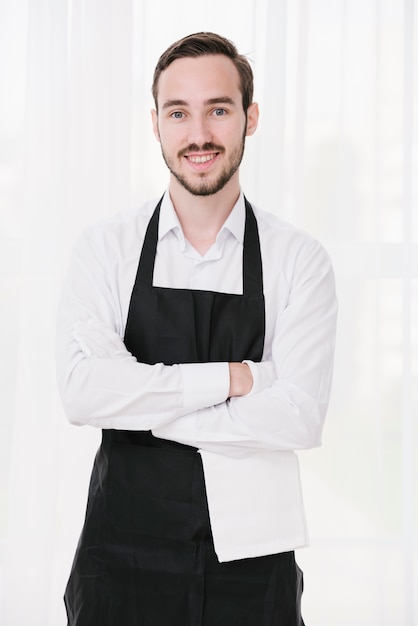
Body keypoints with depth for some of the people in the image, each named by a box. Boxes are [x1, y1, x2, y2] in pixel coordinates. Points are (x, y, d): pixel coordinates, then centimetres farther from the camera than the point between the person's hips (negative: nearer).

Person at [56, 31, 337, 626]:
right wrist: (231, 376, -17)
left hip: (252, 558, 0)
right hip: (123, 550, 0)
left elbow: (299, 417, -14)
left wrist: (141, 403, -14)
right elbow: (80, 390, -15)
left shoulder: (300, 260, -3)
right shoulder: (105, 247, -2)